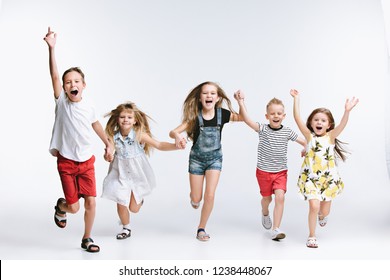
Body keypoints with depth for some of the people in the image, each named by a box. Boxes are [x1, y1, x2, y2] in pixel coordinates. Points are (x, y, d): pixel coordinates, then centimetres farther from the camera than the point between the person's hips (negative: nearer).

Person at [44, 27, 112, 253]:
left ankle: (87, 239, 21)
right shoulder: (61, 101, -10)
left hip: (87, 161, 3)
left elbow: (96, 124, 17)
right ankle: (61, 206, 38)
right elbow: (54, 75, -22)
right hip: (66, 162, -2)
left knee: (91, 202, -1)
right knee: (74, 207, 0)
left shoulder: (87, 106, -2)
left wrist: (108, 144, 18)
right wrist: (51, 48, -32)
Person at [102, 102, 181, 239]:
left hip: (137, 174, -2)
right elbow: (109, 154, 1)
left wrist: (177, 145, -29)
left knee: (134, 208, 4)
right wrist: (108, 156, -21)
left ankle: (139, 198, 41)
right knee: (121, 205, 4)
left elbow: (159, 145, -18)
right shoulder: (113, 137, -10)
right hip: (121, 174, 2)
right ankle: (126, 228, 32)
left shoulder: (139, 135, -17)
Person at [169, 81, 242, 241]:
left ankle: (201, 229, 9)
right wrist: (177, 136, -47)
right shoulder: (194, 116, -18)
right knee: (196, 199, 7)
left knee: (210, 195, -11)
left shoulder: (222, 114, -14)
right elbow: (172, 132, -22)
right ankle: (193, 196, 47)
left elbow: (243, 118, 3)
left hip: (214, 158, 1)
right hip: (196, 158, 0)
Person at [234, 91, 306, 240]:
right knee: (267, 198, 16)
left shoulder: (287, 132, -5)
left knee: (280, 197, -16)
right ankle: (265, 213, 52)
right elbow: (247, 120, -25)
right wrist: (241, 102, -33)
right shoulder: (263, 129, -10)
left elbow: (304, 141, 3)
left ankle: (276, 229, -13)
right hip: (263, 171, 0)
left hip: (281, 172, 0)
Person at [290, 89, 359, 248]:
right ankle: (311, 236, 3)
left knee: (325, 211, 13)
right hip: (311, 177, -1)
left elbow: (342, 125, -22)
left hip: (328, 178, 1)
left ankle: (322, 214, 52)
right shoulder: (309, 136, -3)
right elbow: (297, 118, -12)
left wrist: (347, 111, -38)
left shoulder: (331, 136, -3)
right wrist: (296, 99, -16)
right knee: (314, 206, -17)